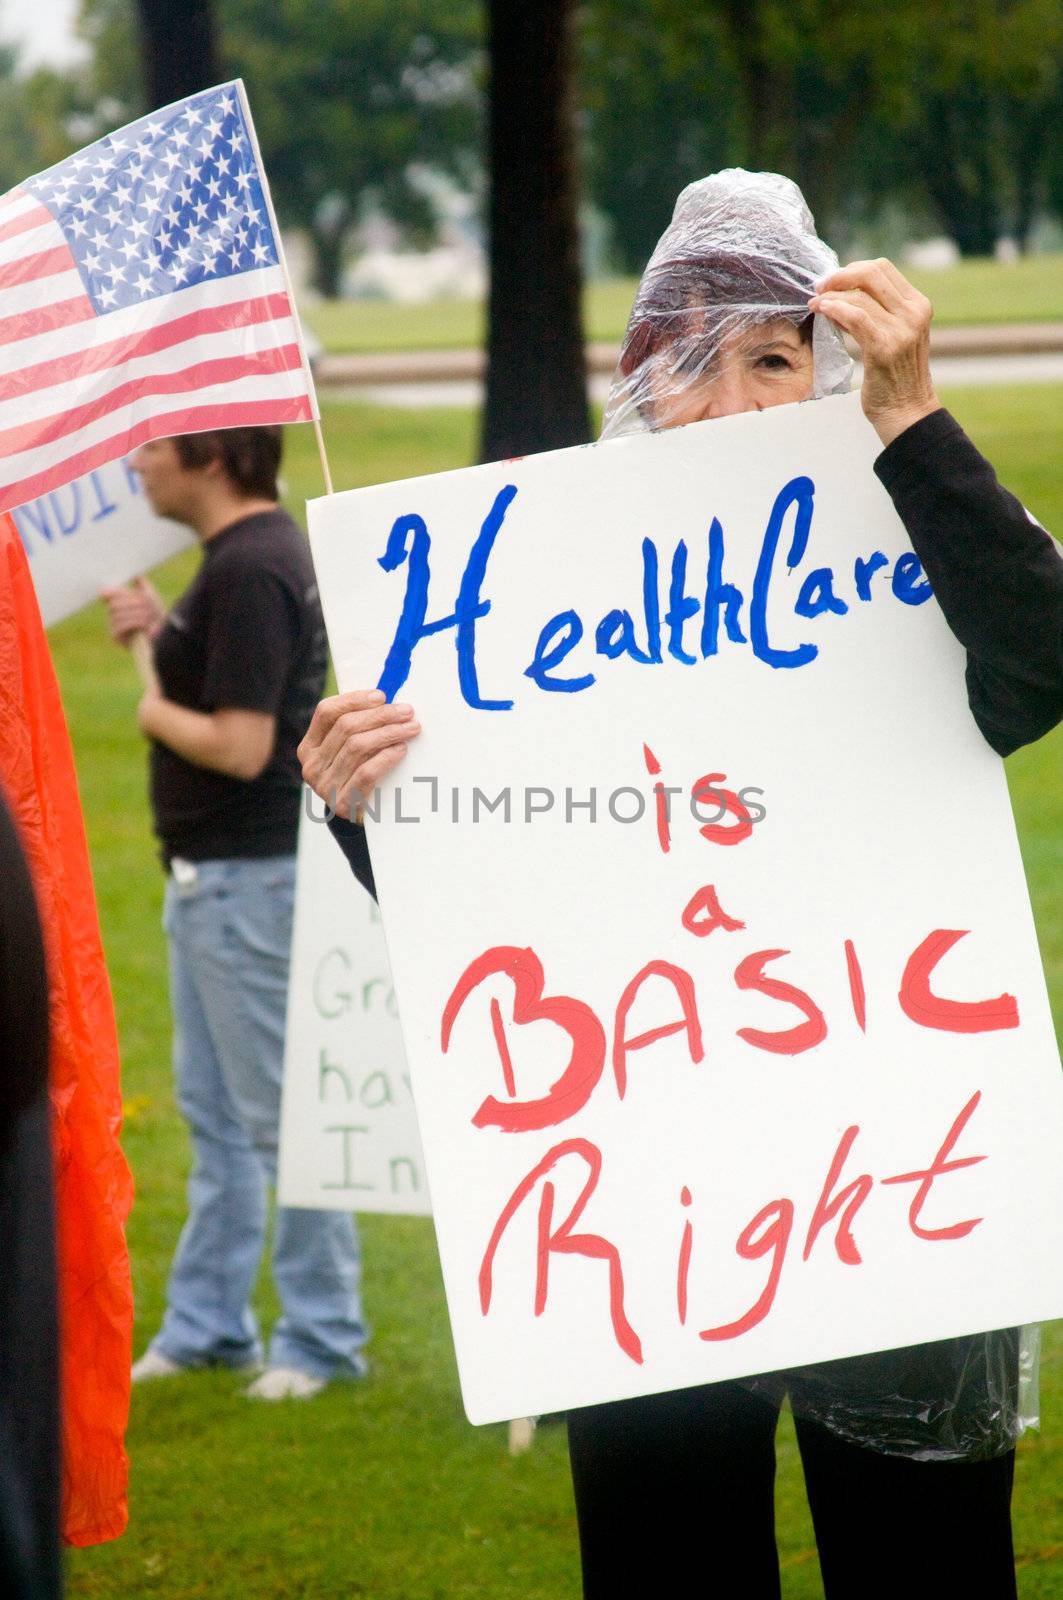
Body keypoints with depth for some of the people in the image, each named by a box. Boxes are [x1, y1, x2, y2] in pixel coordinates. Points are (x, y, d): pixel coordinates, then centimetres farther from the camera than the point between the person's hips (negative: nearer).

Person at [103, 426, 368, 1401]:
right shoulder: (256, 548, 11)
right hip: (211, 875, 11)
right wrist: (162, 631, 4)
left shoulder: (250, 570, -21)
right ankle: (207, 1322, 25)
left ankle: (324, 1336, 6)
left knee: (277, 1115, -2)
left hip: (250, 875, -11)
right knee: (214, 1111, 17)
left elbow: (241, 745, -26)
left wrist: (156, 712, -9)